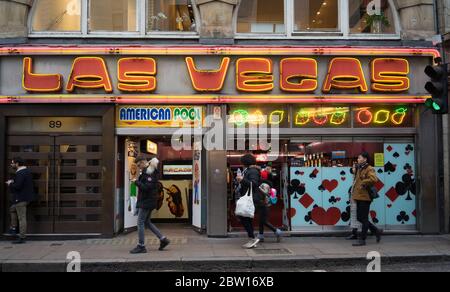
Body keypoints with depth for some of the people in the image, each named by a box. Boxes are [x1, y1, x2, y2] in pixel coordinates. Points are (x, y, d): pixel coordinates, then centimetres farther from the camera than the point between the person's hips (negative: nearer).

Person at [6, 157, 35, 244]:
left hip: (21, 198, -11)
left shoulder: (20, 173, -20)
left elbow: (17, 186, -28)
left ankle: (22, 238, -1)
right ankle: (14, 228, 28)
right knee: (12, 209, 26)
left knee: (21, 218, -5)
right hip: (26, 197, 11)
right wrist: (13, 182, 9)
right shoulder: (27, 171, 12)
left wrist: (10, 184, -9)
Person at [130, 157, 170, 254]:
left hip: (147, 202, -10)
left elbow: (147, 187, -25)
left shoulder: (150, 173, -18)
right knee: (147, 222, 16)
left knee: (140, 223, -5)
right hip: (147, 202, 10)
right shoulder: (146, 172, 13)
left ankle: (141, 246, 1)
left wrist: (137, 182, -15)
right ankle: (163, 239, 18)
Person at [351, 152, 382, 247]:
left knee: (364, 219, -2)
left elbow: (373, 179, -30)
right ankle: (377, 232, 26)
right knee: (359, 218, 13)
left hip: (364, 197, -9)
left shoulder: (369, 169, -11)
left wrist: (363, 184, -18)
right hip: (359, 197, 10)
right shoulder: (359, 169, 16)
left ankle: (362, 240, 4)